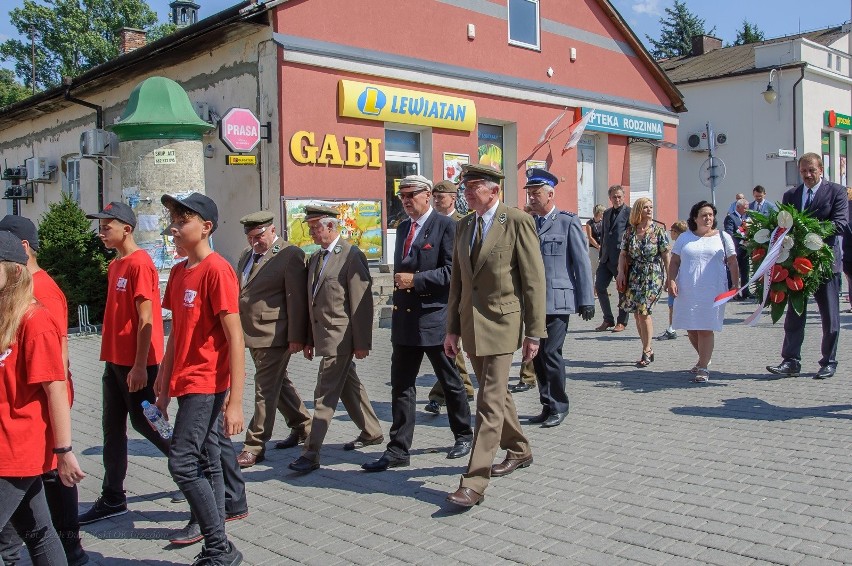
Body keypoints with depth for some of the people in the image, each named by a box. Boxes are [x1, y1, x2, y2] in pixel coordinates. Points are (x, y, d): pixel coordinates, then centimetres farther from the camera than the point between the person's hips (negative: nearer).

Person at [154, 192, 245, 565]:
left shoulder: (217, 270, -13)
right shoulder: (180, 272, 11)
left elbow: (235, 338, -16)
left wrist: (235, 401, -19)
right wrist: (164, 386, 16)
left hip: (207, 386, -8)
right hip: (188, 384, 8)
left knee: (183, 463, -9)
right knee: (207, 464, 12)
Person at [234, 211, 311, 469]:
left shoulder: (290, 255, -12)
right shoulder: (246, 255, 15)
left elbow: (296, 299, -14)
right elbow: (240, 291, 22)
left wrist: (296, 337, -16)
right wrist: (237, 330, 18)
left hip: (274, 335, -9)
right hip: (252, 334, 9)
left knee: (266, 390, -3)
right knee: (278, 383, 18)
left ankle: (254, 446, 4)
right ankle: (303, 426, 34)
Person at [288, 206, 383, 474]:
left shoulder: (351, 255, -12)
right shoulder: (315, 258, 14)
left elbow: (362, 302, -14)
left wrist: (362, 342, -16)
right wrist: (309, 339, 15)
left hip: (340, 337, -9)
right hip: (323, 335, 9)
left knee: (325, 395, -7)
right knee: (349, 386, 19)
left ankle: (311, 452, -3)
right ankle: (372, 432, 34)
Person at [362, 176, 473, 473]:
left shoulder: (445, 225, -8)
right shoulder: (403, 227, 14)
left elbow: (451, 271, -15)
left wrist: (416, 279, -18)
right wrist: (400, 280, 8)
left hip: (435, 317, -6)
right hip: (405, 318, 6)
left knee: (450, 381, 11)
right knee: (401, 385, 5)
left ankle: (463, 435, 30)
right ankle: (398, 450, 11)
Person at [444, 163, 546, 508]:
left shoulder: (517, 222, -9)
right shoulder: (464, 226, 11)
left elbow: (534, 280, -9)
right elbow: (457, 281, 14)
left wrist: (534, 332, -11)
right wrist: (452, 328, 9)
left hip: (501, 323, -7)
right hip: (470, 323, 7)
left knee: (490, 402, -8)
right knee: (496, 394, 19)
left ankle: (475, 482, -5)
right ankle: (518, 450, 39)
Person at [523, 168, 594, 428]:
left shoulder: (568, 222, -2)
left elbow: (582, 263, -3)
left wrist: (586, 300, -7)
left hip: (558, 301, -5)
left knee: (551, 353, -7)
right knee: (537, 355, 8)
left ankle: (559, 406, 10)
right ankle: (547, 405, 21)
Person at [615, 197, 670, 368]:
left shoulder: (659, 230, -2)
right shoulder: (629, 231, 5)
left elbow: (666, 255, -3)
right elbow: (623, 254, 7)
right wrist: (621, 272, -5)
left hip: (653, 276, -4)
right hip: (634, 276, 4)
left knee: (643, 311, -12)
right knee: (637, 313, 6)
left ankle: (646, 351, -1)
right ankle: (648, 350, 18)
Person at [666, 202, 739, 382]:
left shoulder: (723, 237, 9)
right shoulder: (684, 238, 12)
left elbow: (732, 263, 7)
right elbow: (674, 262, 10)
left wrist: (736, 285, -1)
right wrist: (671, 281, -5)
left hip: (712, 291, -2)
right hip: (687, 291, 3)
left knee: (706, 329, -8)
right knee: (690, 328, 7)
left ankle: (703, 368, -3)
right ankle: (704, 358, 31)